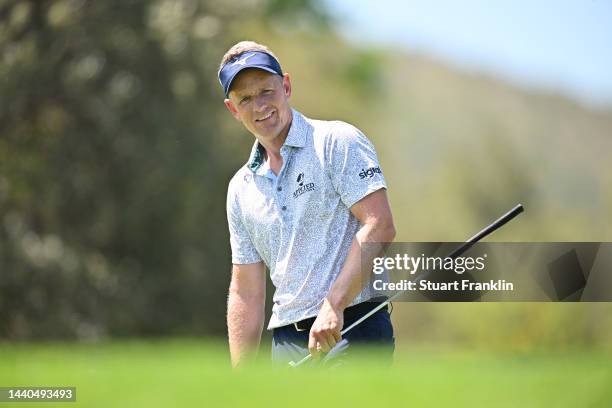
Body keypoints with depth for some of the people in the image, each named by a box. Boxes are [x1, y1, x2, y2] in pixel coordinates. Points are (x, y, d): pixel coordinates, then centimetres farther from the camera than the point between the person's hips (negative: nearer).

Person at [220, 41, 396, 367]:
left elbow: (379, 226, -11)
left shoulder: (337, 141, 0)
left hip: (353, 331, -6)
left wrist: (333, 305, -18)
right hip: (287, 344, 6)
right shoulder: (241, 187, 18)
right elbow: (246, 291, 19)